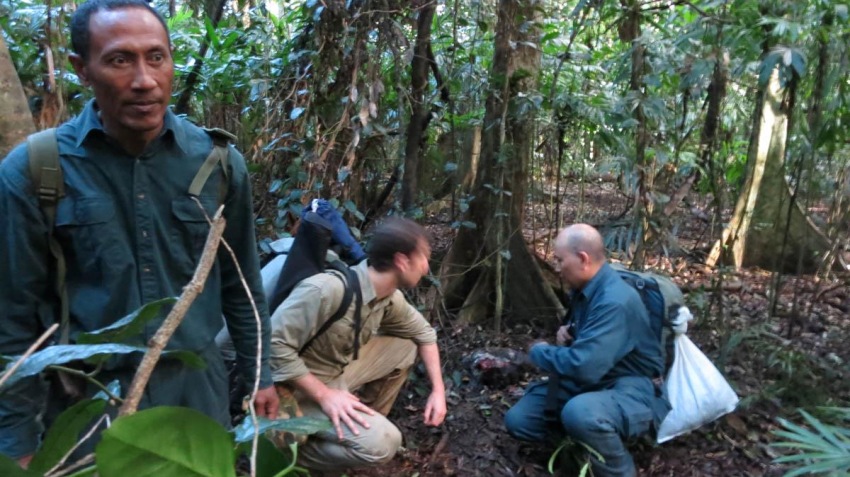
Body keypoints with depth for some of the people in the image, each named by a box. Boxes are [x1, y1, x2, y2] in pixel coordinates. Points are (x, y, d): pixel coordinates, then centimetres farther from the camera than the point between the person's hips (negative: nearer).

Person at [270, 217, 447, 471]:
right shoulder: (326, 290, -33)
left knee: (407, 345, 1)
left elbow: (423, 332, 9)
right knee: (382, 442, -22)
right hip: (302, 387, -8)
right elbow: (273, 344, -32)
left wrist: (438, 390, -1)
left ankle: (367, 420, 13)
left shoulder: (389, 296, -7)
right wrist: (324, 395, -29)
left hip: (341, 369, 8)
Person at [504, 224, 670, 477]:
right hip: (590, 382, 8)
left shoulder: (615, 301, -28)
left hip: (632, 389, -8)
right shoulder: (584, 288, 2)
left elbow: (583, 366, -36)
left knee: (579, 413, -40)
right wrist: (566, 331, 0)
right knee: (517, 420, -3)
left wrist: (539, 351, -17)